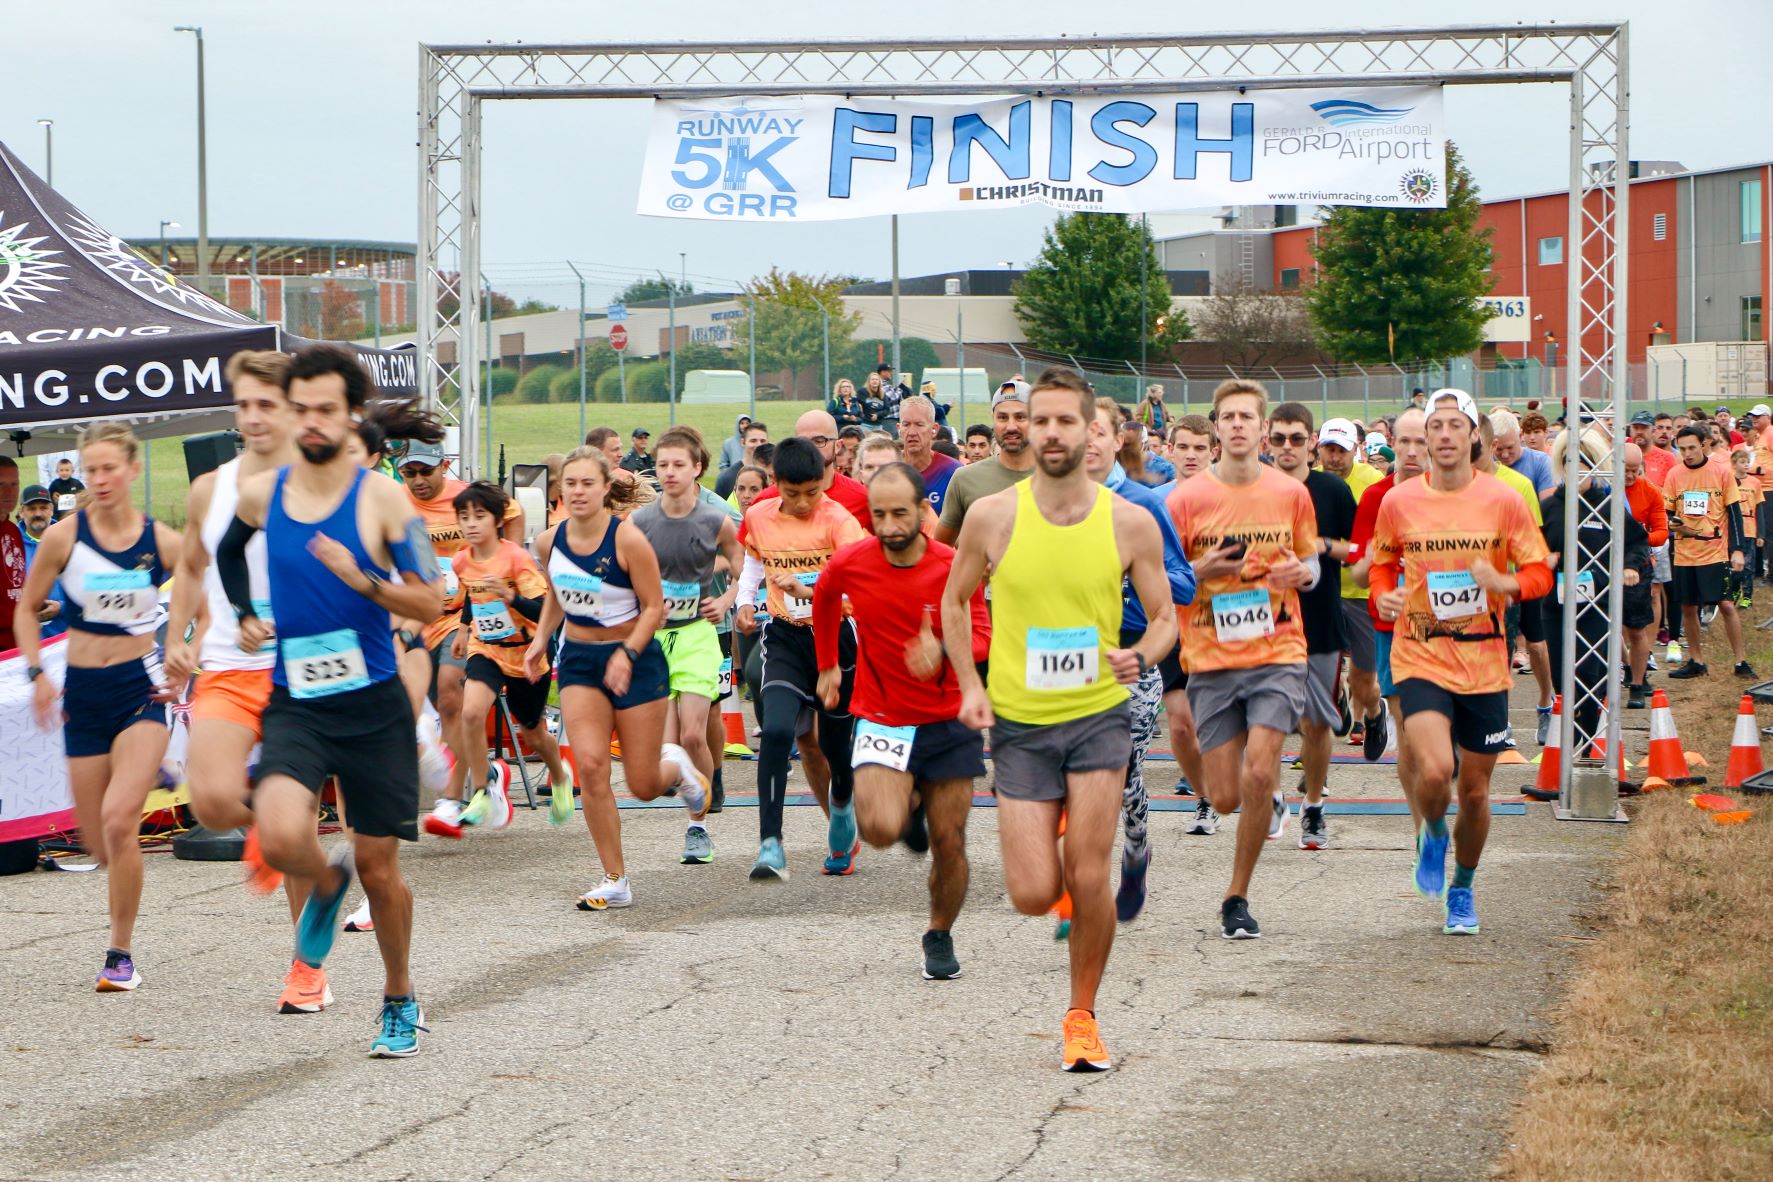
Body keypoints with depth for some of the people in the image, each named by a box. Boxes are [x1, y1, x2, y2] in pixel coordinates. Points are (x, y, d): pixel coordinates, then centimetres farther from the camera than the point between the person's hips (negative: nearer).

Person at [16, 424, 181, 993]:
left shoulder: (163, 541, -6)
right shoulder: (63, 536, -5)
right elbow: (26, 608, 8)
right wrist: (37, 672, -3)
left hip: (143, 687, -2)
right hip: (83, 691, 2)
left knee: (118, 818, -21)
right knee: (96, 839, 6)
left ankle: (121, 953, -8)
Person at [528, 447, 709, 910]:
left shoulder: (628, 539, -17)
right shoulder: (549, 542, -2)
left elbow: (654, 607, -12)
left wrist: (627, 654, -24)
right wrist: (540, 640, 4)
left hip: (635, 660, -3)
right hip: (578, 661, 3)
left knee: (643, 786, 0)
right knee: (590, 767, -15)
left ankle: (676, 766, 40)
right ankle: (615, 880, -4)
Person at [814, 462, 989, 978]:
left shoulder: (954, 568, -12)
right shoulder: (850, 563, -8)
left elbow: (982, 636, -12)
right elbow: (824, 598, 15)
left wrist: (942, 651, -33)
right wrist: (828, 665, 22)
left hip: (948, 721, 0)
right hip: (881, 717, 0)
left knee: (949, 843, 1)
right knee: (880, 829, -21)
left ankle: (940, 937, 26)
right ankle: (909, 806, 17)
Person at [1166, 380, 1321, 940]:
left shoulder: (1292, 494, 3)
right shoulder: (1187, 499, -2)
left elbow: (1311, 559, 17)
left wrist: (1301, 572, -6)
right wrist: (1200, 572, -17)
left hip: (1278, 653, 0)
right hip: (1211, 661, 0)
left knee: (1259, 774, -17)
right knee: (1226, 797, -1)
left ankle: (1237, 897, 0)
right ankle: (1269, 802, 38)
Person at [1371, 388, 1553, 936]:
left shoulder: (1503, 501, -3)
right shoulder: (1398, 502, -1)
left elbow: (1540, 571, 2)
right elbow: (1382, 563, 15)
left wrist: (1505, 583, -19)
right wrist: (1384, 596, -6)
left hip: (1484, 662, 1)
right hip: (1420, 658, -1)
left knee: (1475, 790, 8)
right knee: (1435, 771, -23)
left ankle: (1462, 888, 33)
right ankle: (1432, 835, 13)